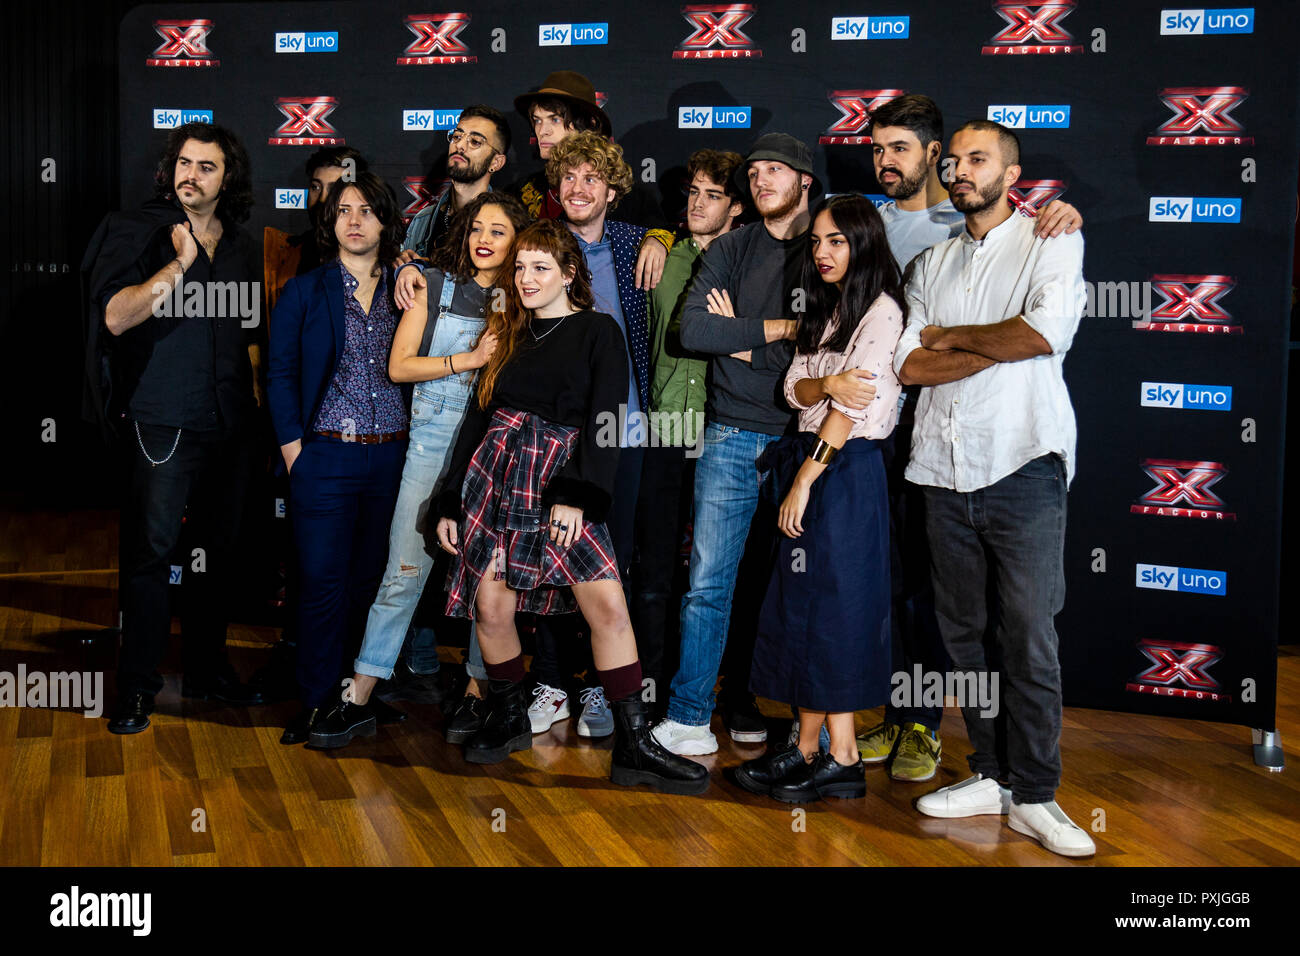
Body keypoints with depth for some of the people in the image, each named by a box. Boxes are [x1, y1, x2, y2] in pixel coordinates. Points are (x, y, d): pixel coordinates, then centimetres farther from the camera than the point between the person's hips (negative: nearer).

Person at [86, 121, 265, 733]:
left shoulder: (240, 247, 14)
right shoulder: (138, 231, -2)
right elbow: (115, 317, -14)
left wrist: (254, 388, 15)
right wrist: (180, 264, -19)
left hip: (230, 424, 5)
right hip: (163, 423, -5)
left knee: (219, 549, 11)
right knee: (152, 550, -6)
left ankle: (208, 668, 23)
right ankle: (137, 685, 4)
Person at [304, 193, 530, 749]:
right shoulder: (435, 288, 6)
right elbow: (399, 366, 0)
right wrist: (469, 359, -9)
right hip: (433, 439, -1)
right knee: (405, 569, -4)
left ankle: (476, 691, 15)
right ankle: (359, 700, 1)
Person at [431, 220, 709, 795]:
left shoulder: (598, 332, 3)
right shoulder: (509, 334, 17)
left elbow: (606, 420, -6)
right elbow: (479, 418, 18)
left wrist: (578, 494, -16)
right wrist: (450, 502, 14)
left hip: (560, 484, -4)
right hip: (494, 478, 4)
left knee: (608, 603, -14)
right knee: (490, 606, 1)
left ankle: (633, 747, -9)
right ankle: (508, 717, 24)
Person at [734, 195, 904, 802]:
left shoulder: (881, 310, -8)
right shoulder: (824, 311, 19)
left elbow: (851, 407, -15)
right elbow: (795, 389, 9)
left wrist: (806, 479, -16)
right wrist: (825, 384, -14)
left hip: (846, 468, -8)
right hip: (811, 461, 8)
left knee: (832, 605, -6)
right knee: (803, 605, 6)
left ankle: (840, 759, 1)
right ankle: (809, 749, 11)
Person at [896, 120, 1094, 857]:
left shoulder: (1052, 242, 4)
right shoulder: (934, 262, 17)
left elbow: (1048, 331, -14)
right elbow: (908, 365, 6)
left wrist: (953, 336, -2)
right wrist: (997, 345, -7)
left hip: (1022, 463, -5)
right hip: (944, 466, 5)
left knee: (1029, 635, -5)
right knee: (962, 630, 8)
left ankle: (1034, 795, 4)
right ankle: (991, 775, 19)